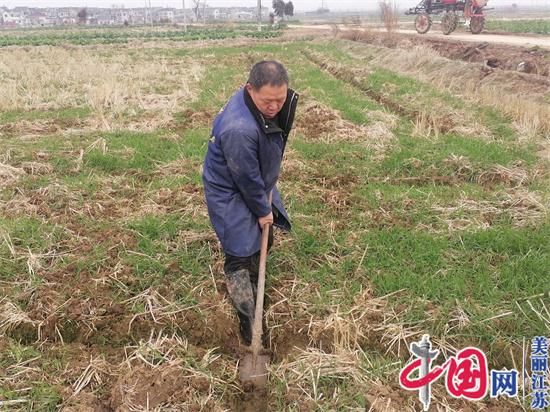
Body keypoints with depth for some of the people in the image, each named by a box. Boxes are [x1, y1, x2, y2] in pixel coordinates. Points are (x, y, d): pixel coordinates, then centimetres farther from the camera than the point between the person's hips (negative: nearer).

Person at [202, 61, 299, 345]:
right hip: (231, 196, -9)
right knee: (241, 257, -3)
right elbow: (247, 179, -27)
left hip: (258, 185, 9)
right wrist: (263, 210, -14)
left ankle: (253, 287, 45)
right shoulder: (239, 129, -40)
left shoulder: (270, 105, -13)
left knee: (264, 240, 21)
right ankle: (249, 322, 9)